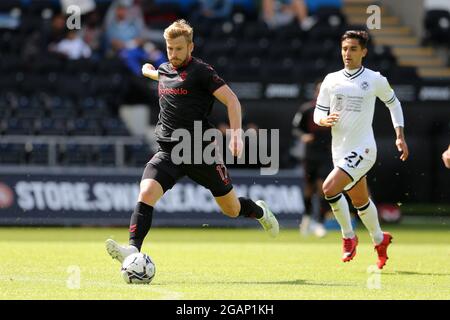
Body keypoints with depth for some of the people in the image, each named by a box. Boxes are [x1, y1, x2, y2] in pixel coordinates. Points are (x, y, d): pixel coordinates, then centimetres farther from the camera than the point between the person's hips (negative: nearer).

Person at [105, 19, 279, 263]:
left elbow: (231, 100, -12)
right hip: (168, 151, 4)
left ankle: (259, 211, 44)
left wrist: (236, 134, -22)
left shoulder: (200, 71, -7)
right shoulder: (164, 70, 12)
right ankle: (133, 250, -32)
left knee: (232, 210, 9)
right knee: (146, 193, -23)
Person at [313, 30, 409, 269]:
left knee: (329, 188, -22)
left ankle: (348, 236, -3)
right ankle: (380, 240, 37)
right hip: (340, 150, 5)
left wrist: (400, 137, 7)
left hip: (362, 149, -5)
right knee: (360, 201, 15)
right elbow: (318, 114, 8)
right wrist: (325, 119, -16)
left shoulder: (375, 80, -4)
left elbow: (393, 103, 12)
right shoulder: (331, 80, 5)